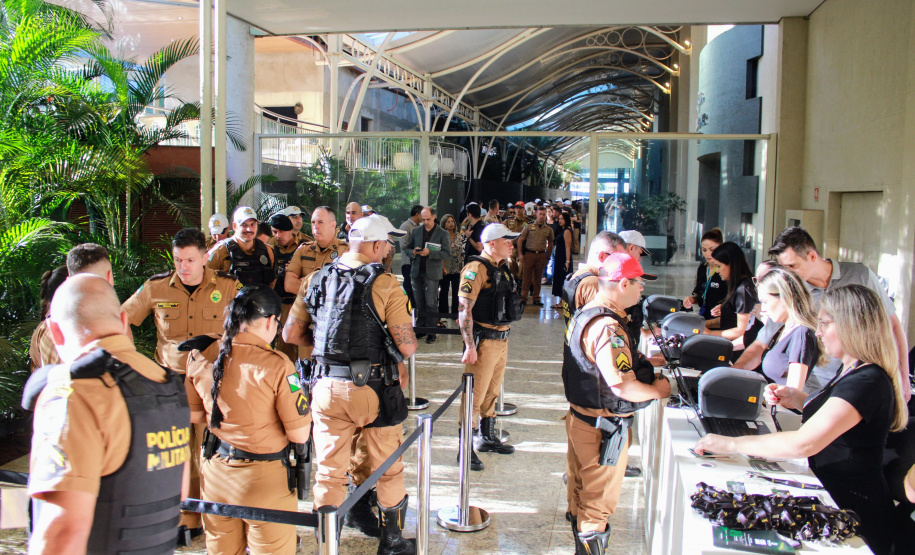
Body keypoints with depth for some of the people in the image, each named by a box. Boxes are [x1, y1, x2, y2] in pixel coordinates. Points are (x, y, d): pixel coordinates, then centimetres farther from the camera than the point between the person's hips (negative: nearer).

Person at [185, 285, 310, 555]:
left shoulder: (201, 358, -4)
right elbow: (299, 435, -16)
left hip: (214, 473, 5)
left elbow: (193, 416, 9)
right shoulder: (276, 365, -20)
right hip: (263, 481, -5)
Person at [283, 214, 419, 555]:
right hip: (373, 389, -3)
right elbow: (407, 347, -15)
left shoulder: (316, 280, 4)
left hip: (326, 387, 3)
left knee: (329, 472, 14)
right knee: (387, 470, 17)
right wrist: (407, 343, 8)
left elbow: (291, 334, 7)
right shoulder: (385, 284, -10)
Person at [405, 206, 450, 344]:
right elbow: (407, 248, 16)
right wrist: (413, 252, -8)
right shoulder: (416, 231, 11)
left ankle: (431, 332, 2)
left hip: (431, 273, -4)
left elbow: (447, 254, -8)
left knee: (431, 304, -4)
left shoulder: (442, 234, -1)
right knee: (419, 303, 10)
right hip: (417, 272, 4)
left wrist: (430, 253, -20)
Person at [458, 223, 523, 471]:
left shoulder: (502, 268, 14)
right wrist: (470, 346, -24)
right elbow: (464, 310, -21)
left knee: (492, 392, 20)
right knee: (475, 395, -4)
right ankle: (466, 448, 3)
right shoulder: (477, 269, -15)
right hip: (484, 341, -9)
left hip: (502, 339, 9)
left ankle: (487, 437, 34)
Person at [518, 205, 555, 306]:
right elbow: (520, 240, 3)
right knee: (526, 277, -1)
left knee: (538, 278, 8)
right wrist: (520, 254, -3)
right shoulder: (529, 226, 2)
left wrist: (548, 257, 12)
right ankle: (523, 298, 5)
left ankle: (536, 299, 15)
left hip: (541, 255, 2)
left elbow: (550, 243, 17)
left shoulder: (549, 229, 8)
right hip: (529, 254, -2)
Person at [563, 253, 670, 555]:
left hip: (579, 417, 10)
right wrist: (657, 390, -14)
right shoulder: (608, 327, -27)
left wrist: (641, 362, 9)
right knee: (599, 504, 5)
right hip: (603, 428, -10)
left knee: (581, 498, 24)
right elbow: (623, 386, -32)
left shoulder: (584, 314, 6)